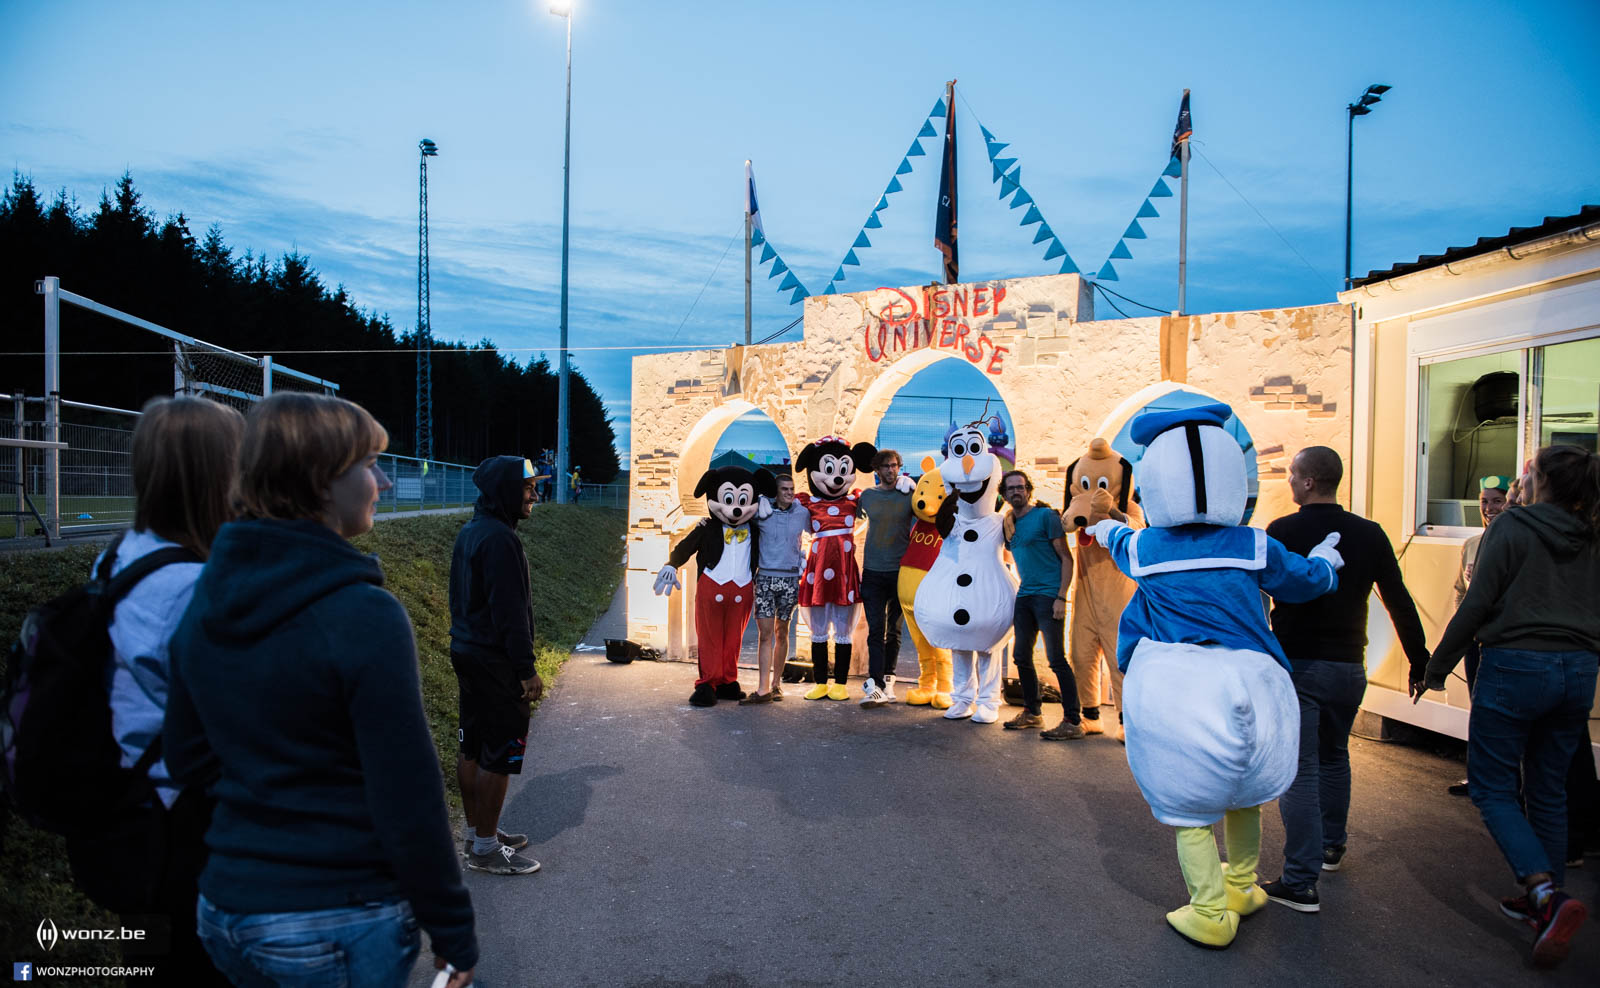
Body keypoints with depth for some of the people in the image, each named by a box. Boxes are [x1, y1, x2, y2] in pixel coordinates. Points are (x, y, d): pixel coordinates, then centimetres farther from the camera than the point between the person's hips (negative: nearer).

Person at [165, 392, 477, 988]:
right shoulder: (363, 613, -22)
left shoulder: (206, 600, 1)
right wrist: (452, 933, -10)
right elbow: (408, 799, -20)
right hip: (339, 927, -7)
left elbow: (185, 760, 11)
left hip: (224, 910, 7)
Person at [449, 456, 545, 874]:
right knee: (499, 755, 0)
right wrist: (526, 670, -17)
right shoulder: (499, 539, -20)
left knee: (472, 749, 17)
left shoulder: (469, 532, 11)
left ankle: (476, 831, 30)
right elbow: (510, 612, -22)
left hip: (467, 652, 10)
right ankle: (486, 848, 10)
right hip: (495, 662, -10)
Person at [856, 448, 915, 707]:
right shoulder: (867, 495, 8)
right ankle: (876, 686, -9)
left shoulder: (909, 494, 2)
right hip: (873, 571, 1)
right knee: (875, 630, -6)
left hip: (900, 571, 0)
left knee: (894, 631, 8)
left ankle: (887, 679, 20)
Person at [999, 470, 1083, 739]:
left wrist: (1061, 597, -15)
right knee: (1022, 657, 10)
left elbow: (1066, 558, -7)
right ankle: (1032, 712, 24)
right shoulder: (1011, 524, 14)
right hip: (1024, 597, 7)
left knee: (1056, 659, -9)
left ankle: (1073, 722, -4)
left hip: (1049, 595, -7)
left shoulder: (1045, 516, -5)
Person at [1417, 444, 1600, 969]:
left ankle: (1545, 891, -13)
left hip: (1516, 665, -6)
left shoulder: (1511, 527, -8)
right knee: (1548, 790, 15)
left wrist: (1435, 668, -5)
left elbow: (1477, 605, -11)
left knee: (1491, 788, 2)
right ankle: (1544, 899, 23)